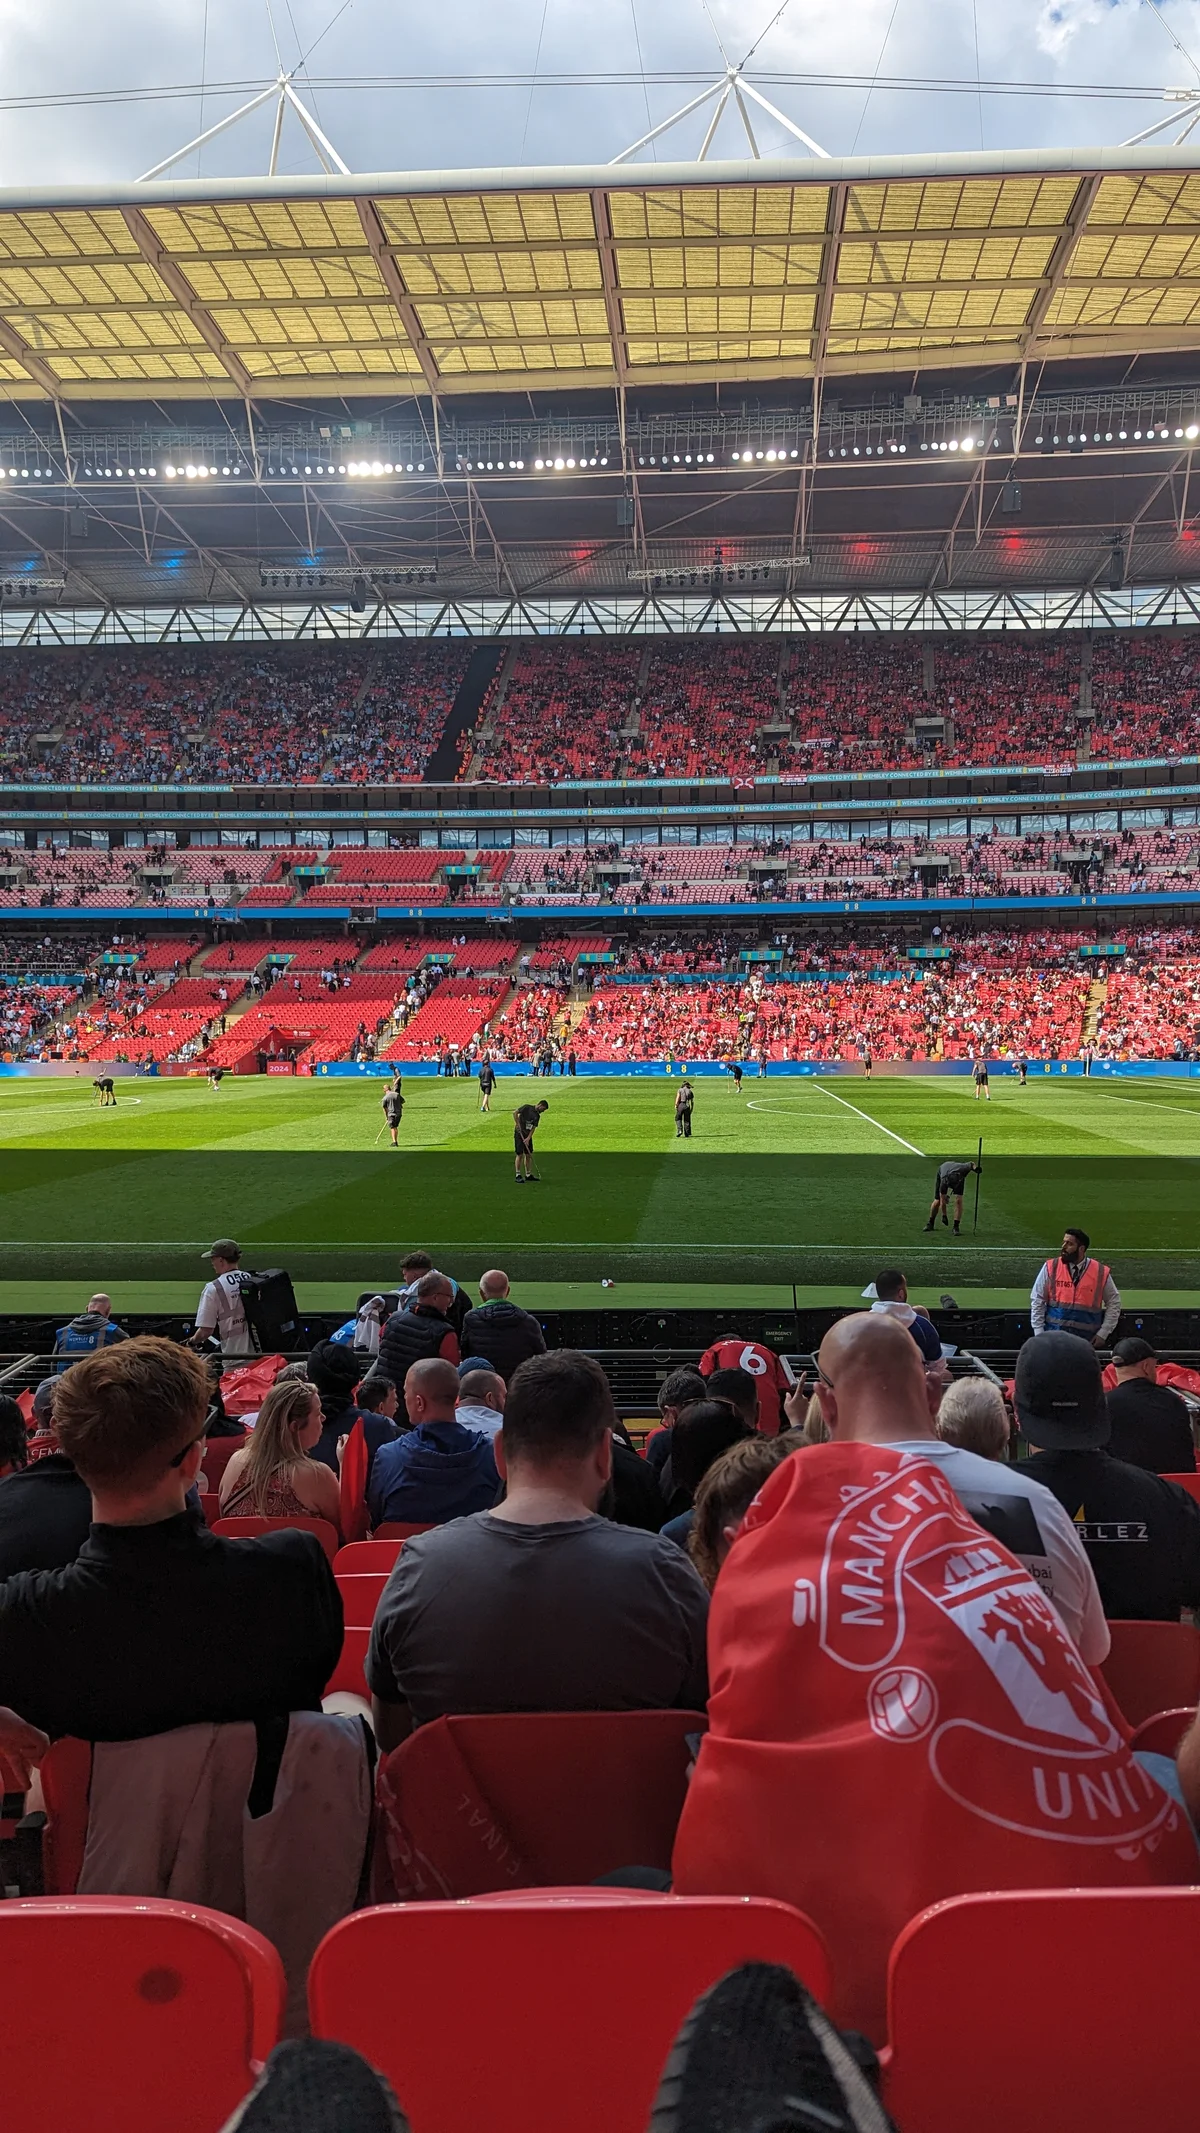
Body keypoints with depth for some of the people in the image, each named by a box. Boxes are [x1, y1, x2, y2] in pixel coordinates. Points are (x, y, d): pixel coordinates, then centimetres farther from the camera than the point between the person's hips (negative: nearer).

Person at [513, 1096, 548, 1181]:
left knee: (528, 1155, 8)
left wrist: (528, 1138, -9)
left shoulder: (537, 1116, 11)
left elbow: (533, 1128, 3)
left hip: (528, 1135, 7)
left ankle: (528, 1175, 17)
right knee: (520, 1154, -8)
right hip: (519, 1133, -7)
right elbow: (515, 1113, -14)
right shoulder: (526, 1107, -7)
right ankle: (518, 1175, -3)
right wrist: (518, 1124, -18)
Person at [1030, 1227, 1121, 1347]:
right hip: (1053, 1335, 0)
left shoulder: (1101, 1273, -1)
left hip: (1086, 1340, 0)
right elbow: (1037, 1301, 3)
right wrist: (1039, 1333, -3)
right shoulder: (1051, 1268, -1)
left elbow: (1114, 1303, 9)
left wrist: (1103, 1333, 2)